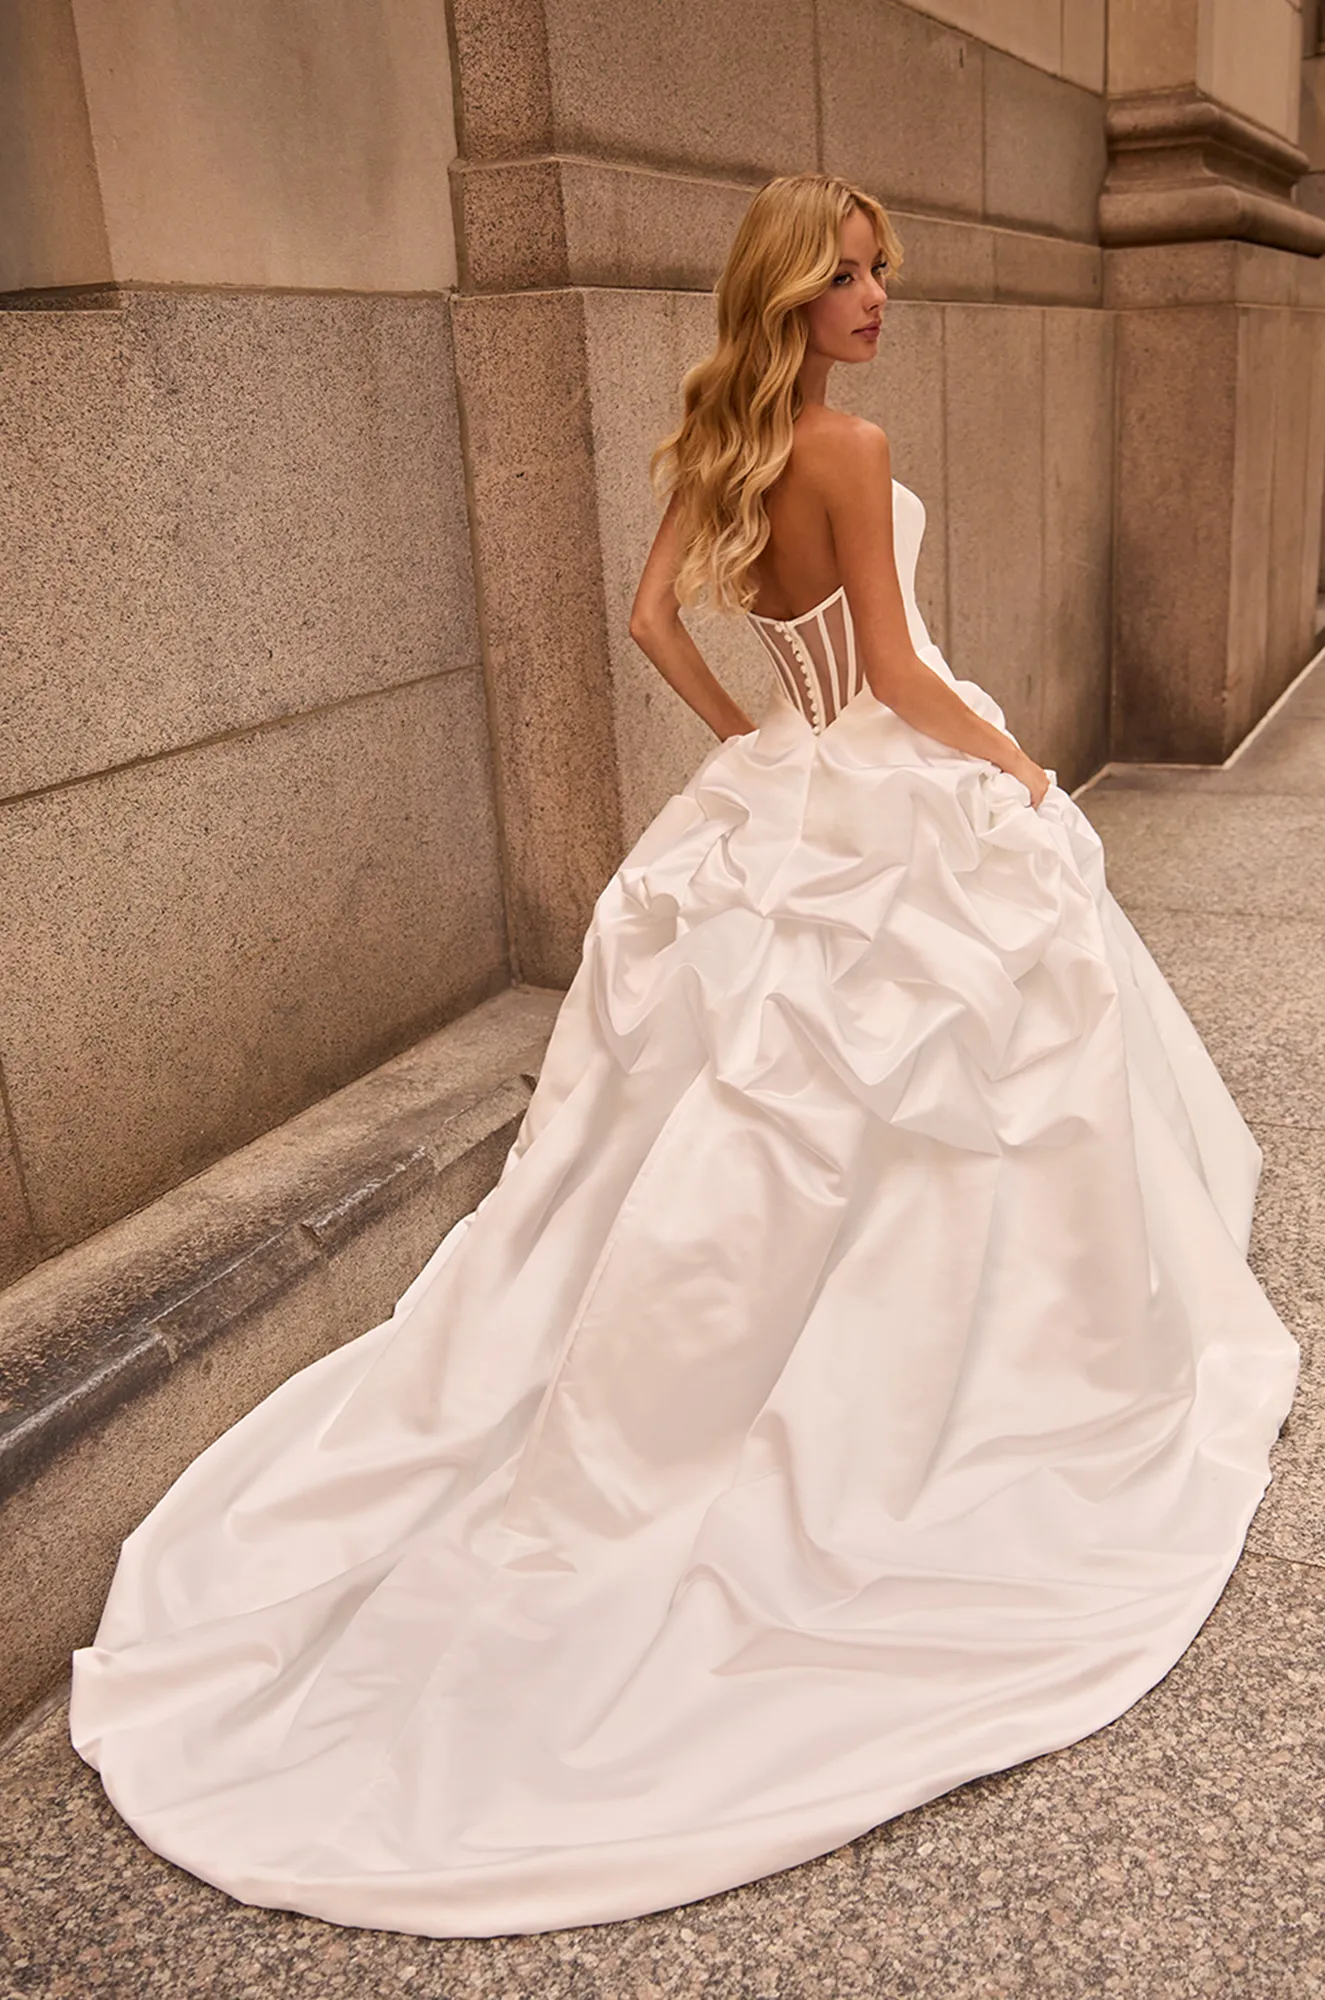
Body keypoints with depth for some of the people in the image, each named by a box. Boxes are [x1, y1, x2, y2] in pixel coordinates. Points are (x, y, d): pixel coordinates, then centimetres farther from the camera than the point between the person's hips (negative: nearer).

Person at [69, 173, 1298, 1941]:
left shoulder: (716, 450, 7)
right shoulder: (846, 449, -17)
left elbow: (653, 621, 12)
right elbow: (897, 671, -16)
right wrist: (1020, 765, -1)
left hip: (784, 803, 8)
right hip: (903, 814, -8)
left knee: (742, 1126, 15)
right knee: (942, 1109, 7)